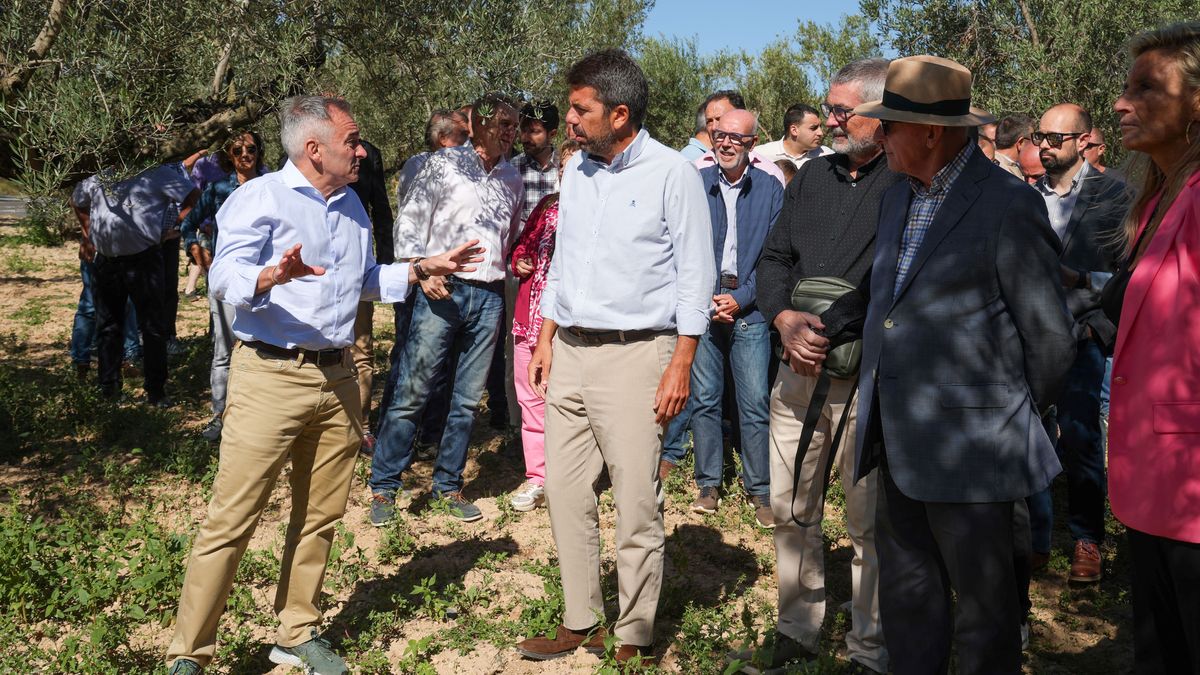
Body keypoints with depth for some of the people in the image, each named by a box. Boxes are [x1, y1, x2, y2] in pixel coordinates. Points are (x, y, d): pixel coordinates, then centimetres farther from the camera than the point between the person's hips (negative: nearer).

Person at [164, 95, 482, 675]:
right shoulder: (261, 198, -7)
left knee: (320, 517, 13)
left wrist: (424, 269, 18)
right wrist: (273, 275, -38)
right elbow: (225, 276, -19)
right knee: (232, 519, -4)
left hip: (337, 378, 7)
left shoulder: (352, 205, 16)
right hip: (271, 377, -7)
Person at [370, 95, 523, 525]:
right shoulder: (444, 164, 1)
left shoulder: (513, 180, 15)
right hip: (443, 291, -4)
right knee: (412, 392, -4)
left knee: (468, 399, 8)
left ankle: (448, 485, 20)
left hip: (489, 296, 5)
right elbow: (409, 222, -1)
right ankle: (384, 487, 7)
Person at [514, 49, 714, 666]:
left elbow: (696, 276, -7)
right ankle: (580, 622, 21)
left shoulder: (672, 173, -6)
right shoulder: (576, 170, 12)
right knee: (564, 492, 8)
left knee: (636, 504, -3)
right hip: (569, 353, 7)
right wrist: (546, 341, 14)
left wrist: (680, 366, -12)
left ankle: (634, 637, 12)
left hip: (634, 355, -6)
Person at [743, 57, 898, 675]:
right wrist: (785, 318, -4)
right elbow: (773, 259, 14)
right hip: (798, 370, 6)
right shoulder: (812, 176, 13)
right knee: (791, 509, 13)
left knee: (870, 522, 2)